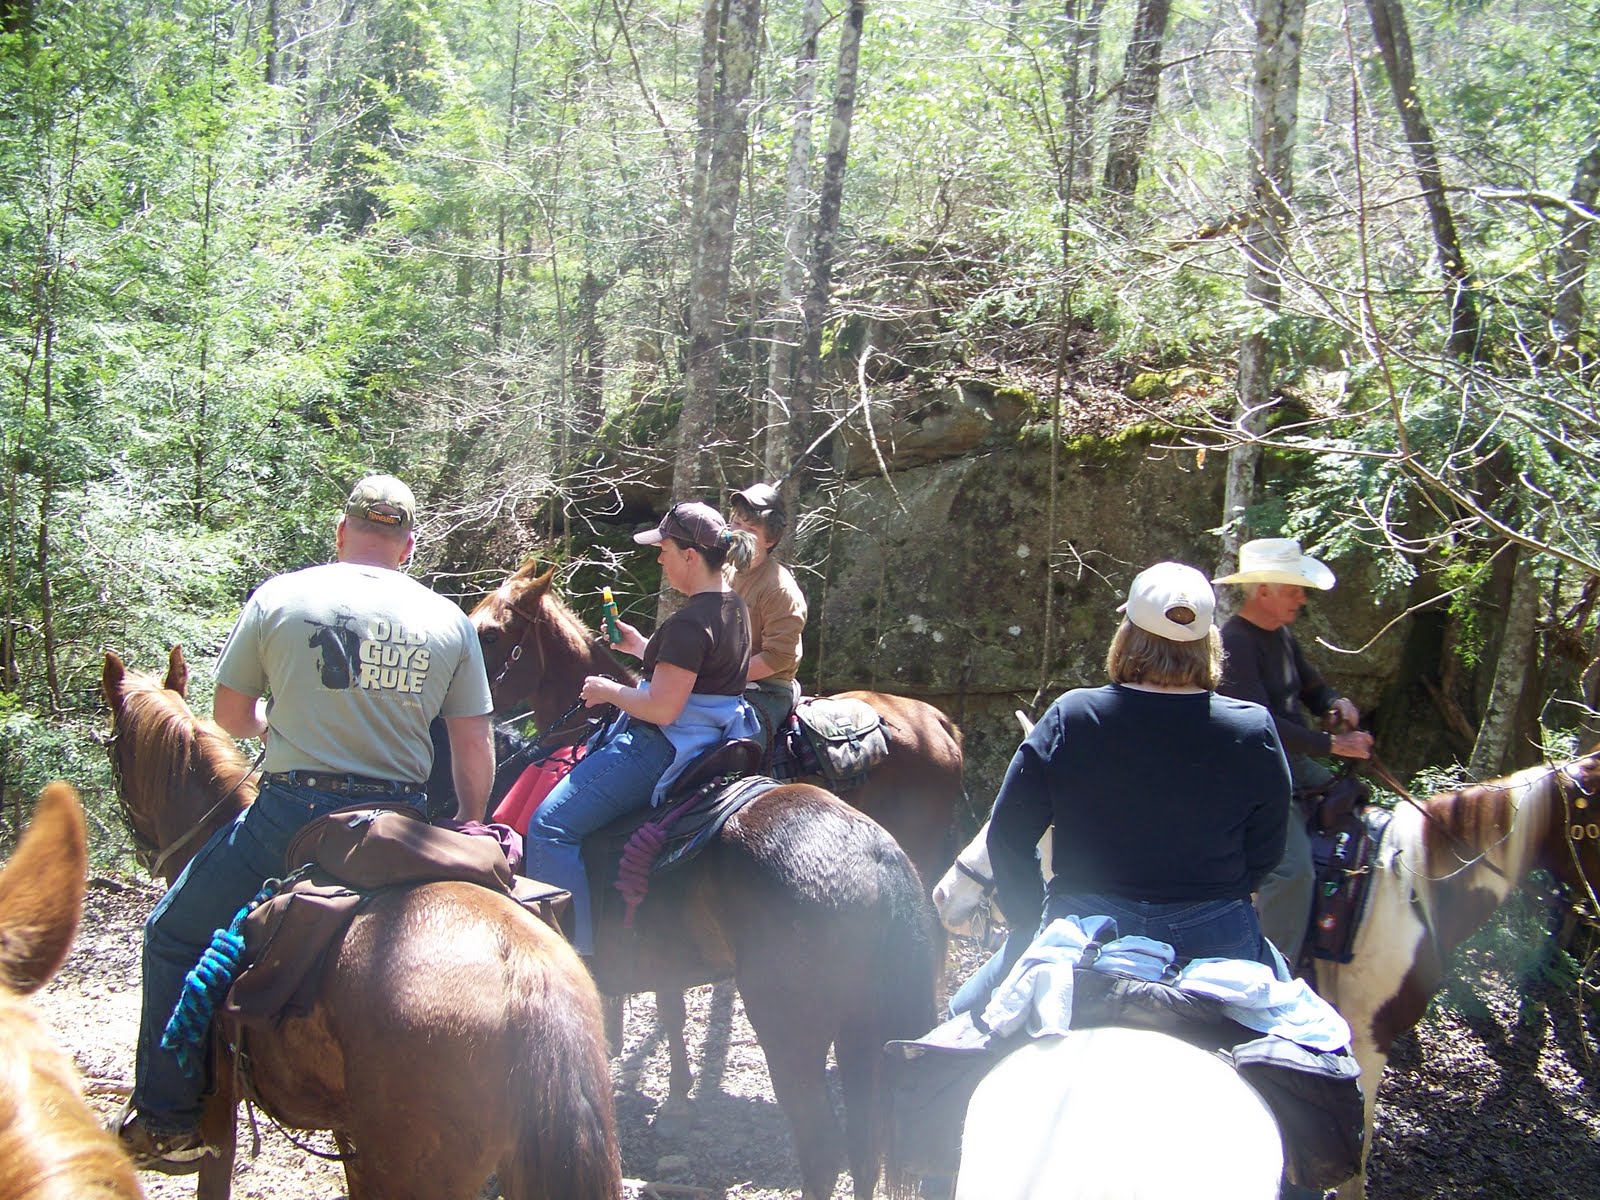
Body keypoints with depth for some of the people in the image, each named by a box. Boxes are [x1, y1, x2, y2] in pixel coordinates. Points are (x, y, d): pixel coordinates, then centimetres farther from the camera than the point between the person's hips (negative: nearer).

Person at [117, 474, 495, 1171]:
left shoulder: (280, 597, -1)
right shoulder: (449, 620, 5)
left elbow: (230, 716, 7)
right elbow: (475, 748, 7)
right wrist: (470, 827, 21)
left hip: (293, 813, -2)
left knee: (175, 937, 16)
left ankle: (167, 1119, 18)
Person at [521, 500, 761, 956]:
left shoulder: (690, 623, -24)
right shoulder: (734, 607, 7)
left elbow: (661, 709, -25)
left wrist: (609, 691, -9)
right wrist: (640, 646, 15)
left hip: (661, 747, -11)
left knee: (550, 826, -11)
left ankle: (575, 947, -11)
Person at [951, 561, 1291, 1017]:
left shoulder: (1071, 718, -10)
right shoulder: (1254, 731, -8)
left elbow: (1008, 837, -4)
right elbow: (1264, 856, 3)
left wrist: (1036, 925, 10)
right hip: (1214, 941, 1)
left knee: (964, 1019, 18)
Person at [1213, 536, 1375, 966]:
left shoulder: (1282, 635, 11)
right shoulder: (1234, 643, -18)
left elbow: (1311, 688, 25)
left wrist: (1337, 703, 1)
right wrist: (1332, 744, -22)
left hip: (1295, 764, 10)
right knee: (1294, 868, -24)